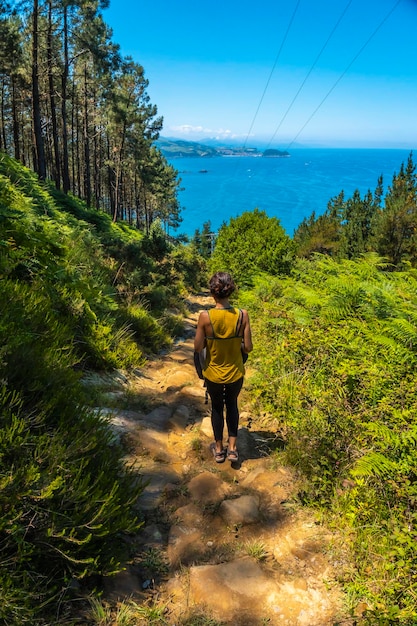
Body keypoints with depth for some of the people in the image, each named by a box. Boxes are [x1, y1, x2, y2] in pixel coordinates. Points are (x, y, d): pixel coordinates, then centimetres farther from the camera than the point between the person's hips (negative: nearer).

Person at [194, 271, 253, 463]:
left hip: (213, 374, -1)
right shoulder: (242, 315, -19)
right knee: (232, 405, 27)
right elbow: (248, 347, -13)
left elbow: (197, 348, -15)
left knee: (217, 408, 23)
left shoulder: (205, 317, -23)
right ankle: (232, 448, 33)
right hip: (235, 373, 1)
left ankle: (219, 449, 39)